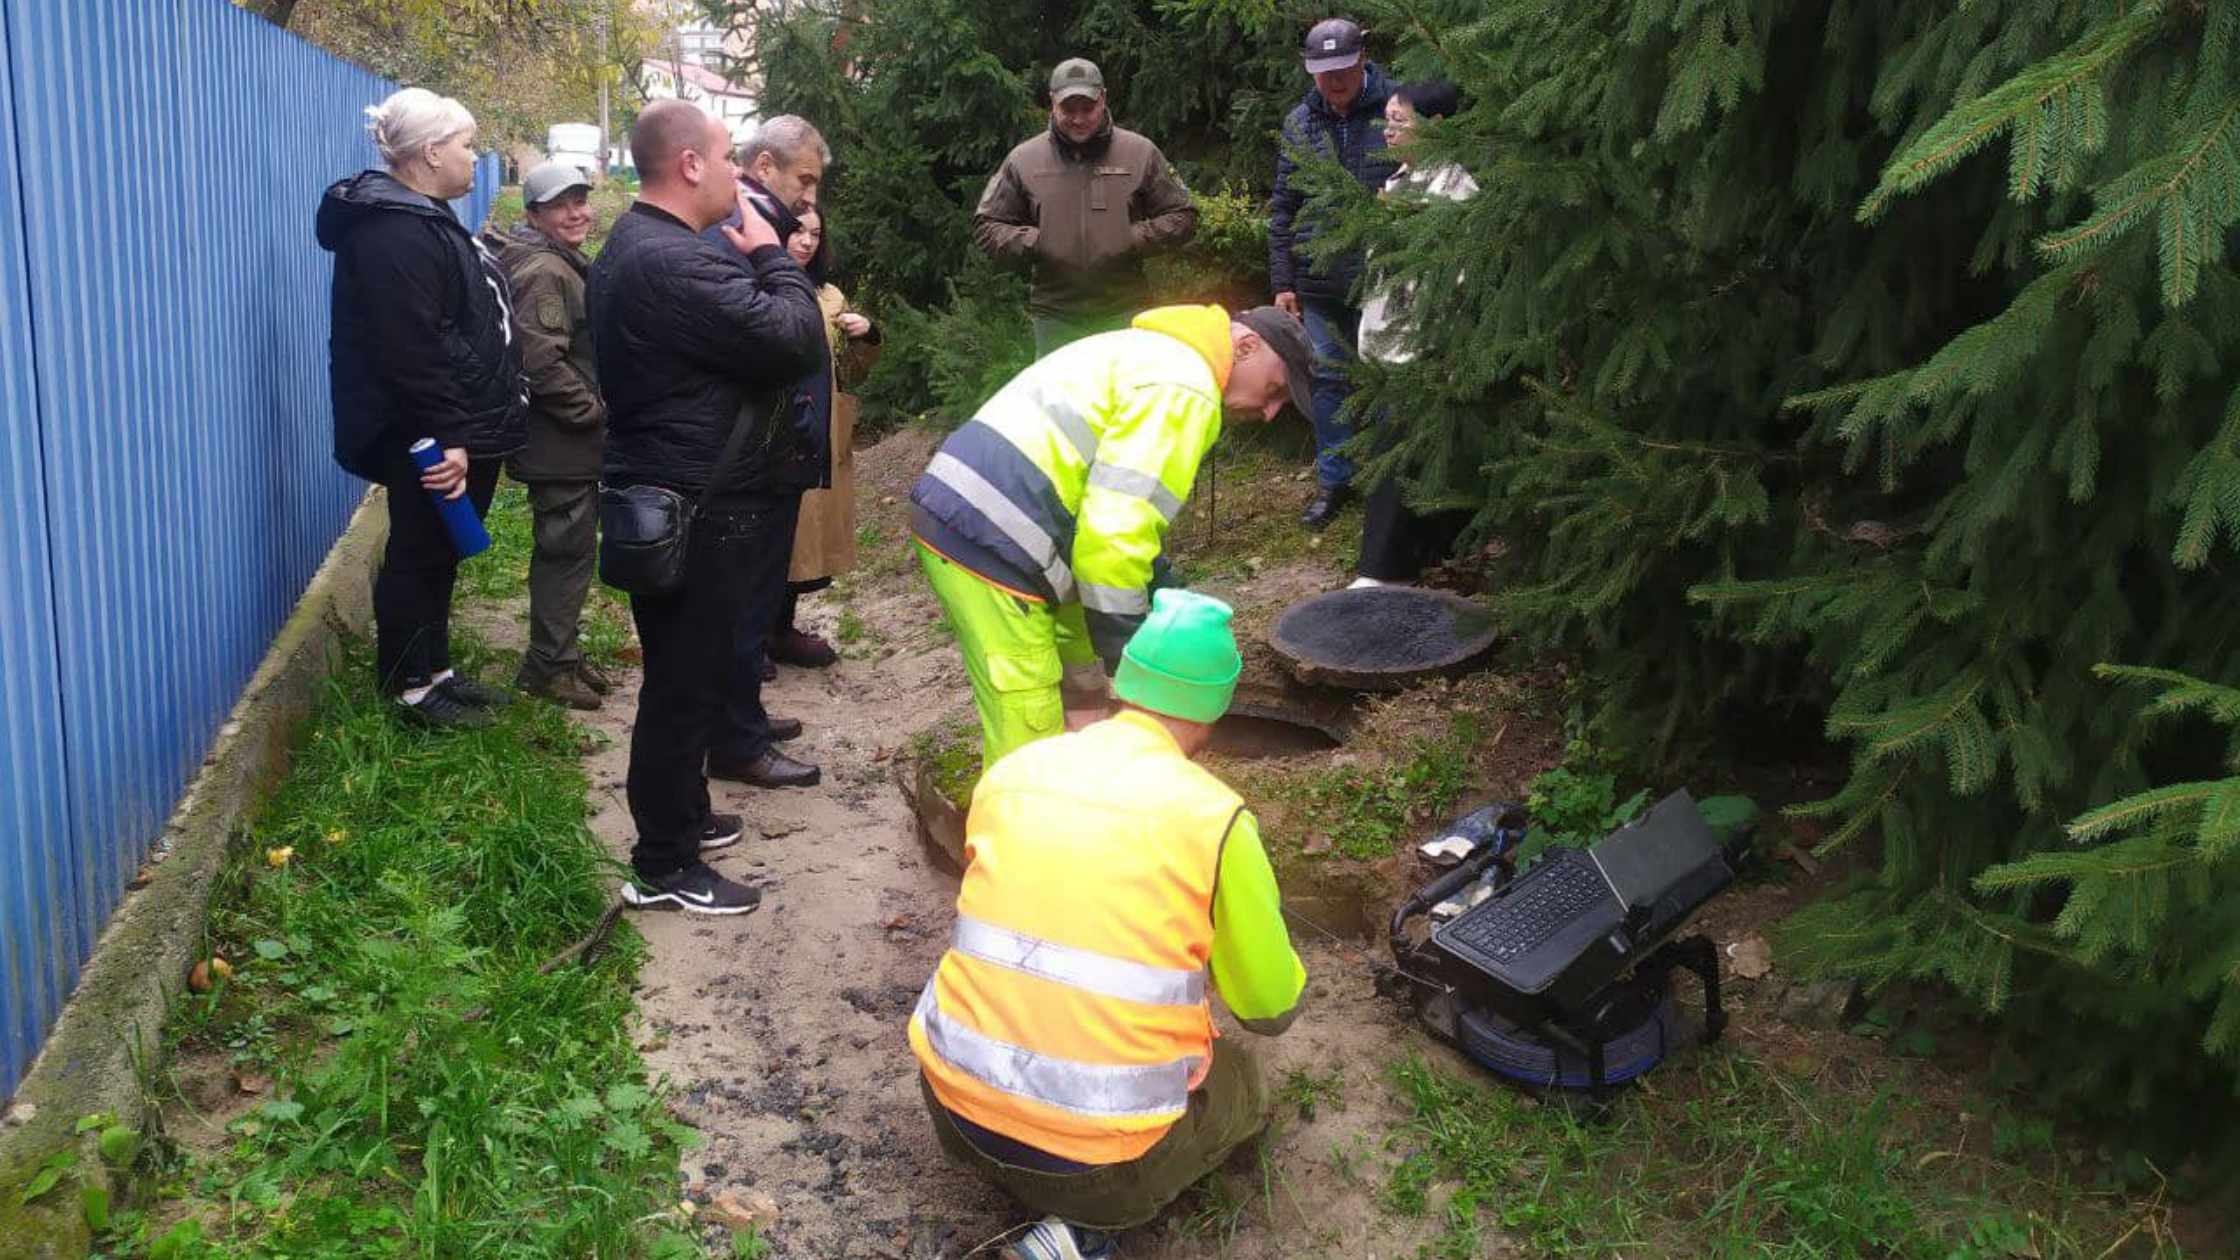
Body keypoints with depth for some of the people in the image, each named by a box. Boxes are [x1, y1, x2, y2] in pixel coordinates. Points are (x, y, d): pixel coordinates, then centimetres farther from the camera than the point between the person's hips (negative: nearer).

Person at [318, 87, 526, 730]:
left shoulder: (423, 219, 15)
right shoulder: (394, 231, -20)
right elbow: (412, 350, -26)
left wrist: (473, 428, 22)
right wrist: (447, 436, -26)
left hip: (462, 426, 11)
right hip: (429, 438, -11)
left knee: (437, 555, 17)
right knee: (419, 556, 0)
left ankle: (435, 670, 28)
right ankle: (410, 689, 11)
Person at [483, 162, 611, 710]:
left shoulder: (565, 264, 16)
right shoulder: (541, 272, -17)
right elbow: (542, 363, -26)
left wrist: (597, 412, 16)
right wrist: (595, 414, -17)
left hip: (575, 441, 10)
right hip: (559, 444, -10)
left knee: (570, 549, 16)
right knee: (566, 550, -3)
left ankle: (562, 654, 27)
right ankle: (547, 665, 8)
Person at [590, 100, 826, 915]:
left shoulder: (634, 245, 13)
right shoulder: (675, 263, -25)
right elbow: (795, 341, -23)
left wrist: (752, 263, 3)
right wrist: (770, 257, -10)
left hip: (660, 495, 11)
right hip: (695, 509, -11)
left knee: (683, 674, 22)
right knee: (687, 684, -1)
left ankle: (680, 815, 38)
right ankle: (664, 868, 10)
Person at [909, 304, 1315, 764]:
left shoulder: (1161, 355, 22)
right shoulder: (1183, 388, -12)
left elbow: (1130, 511, 27)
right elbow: (1114, 533, -22)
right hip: (989, 539, -11)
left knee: (1083, 689, 22)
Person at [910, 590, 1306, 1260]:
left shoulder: (1011, 770, 2)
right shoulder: (1215, 816, -9)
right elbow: (1275, 1009, 3)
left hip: (955, 1106, 4)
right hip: (1100, 1160, -4)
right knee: (1239, 1081, 26)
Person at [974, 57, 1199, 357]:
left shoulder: (1140, 153, 4)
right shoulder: (1024, 159, 5)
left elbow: (1183, 216, 7)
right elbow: (985, 226, 9)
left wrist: (1135, 239, -9)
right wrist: (1033, 243, -8)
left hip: (1125, 315, -1)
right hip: (1055, 318, 1)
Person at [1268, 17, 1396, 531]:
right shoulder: (1299, 123, 6)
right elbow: (1283, 209, 9)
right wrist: (1282, 282, 5)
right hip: (1319, 282, 3)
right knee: (1328, 379, 10)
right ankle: (1333, 480, 22)